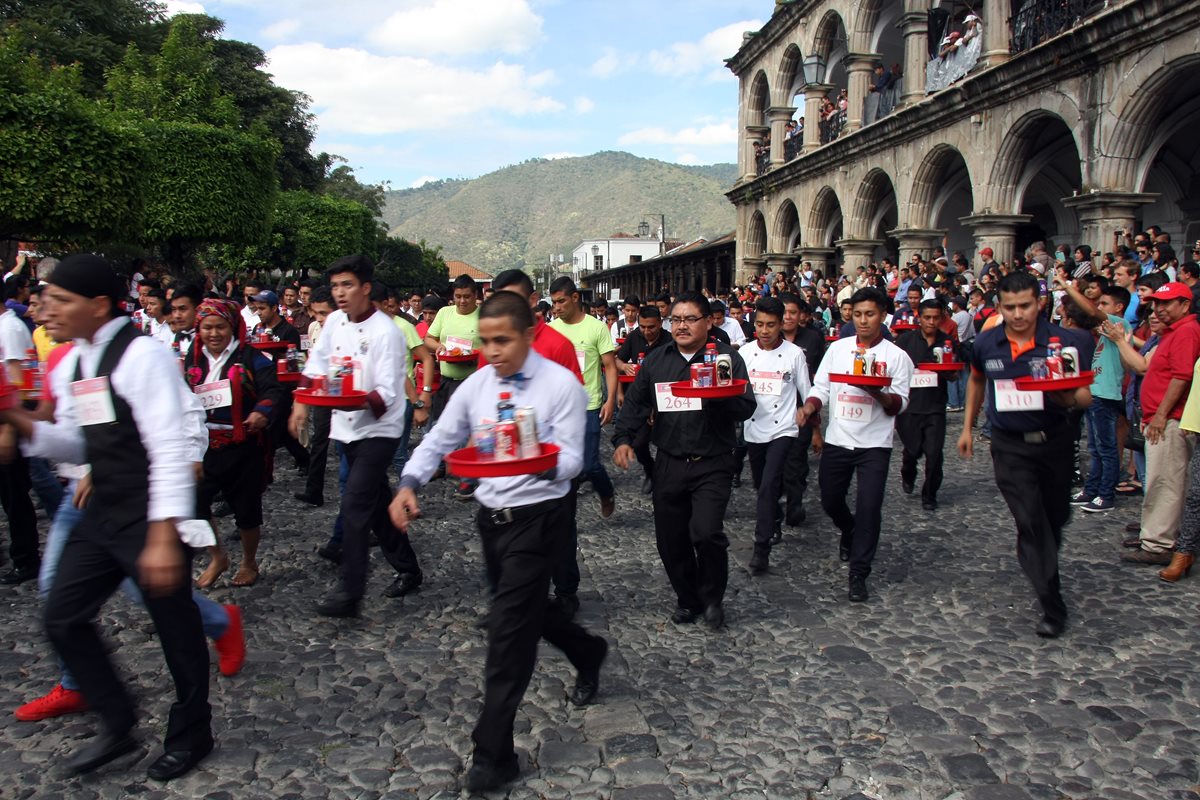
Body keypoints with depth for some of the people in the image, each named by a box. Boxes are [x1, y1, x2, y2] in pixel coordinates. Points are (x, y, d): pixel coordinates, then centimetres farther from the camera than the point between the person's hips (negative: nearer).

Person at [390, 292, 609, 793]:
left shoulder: (561, 384, -14)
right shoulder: (476, 384, 2)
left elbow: (572, 459, -17)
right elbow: (439, 440, 6)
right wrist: (409, 483, -11)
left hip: (537, 519, -6)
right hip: (491, 516, 7)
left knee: (508, 626, -8)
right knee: (526, 609, 22)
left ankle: (493, 754, 3)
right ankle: (587, 653, 51)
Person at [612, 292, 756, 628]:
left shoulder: (727, 358, -1)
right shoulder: (656, 360, 9)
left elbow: (746, 408, -6)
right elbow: (635, 402, 11)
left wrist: (716, 395, -23)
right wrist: (623, 439, -3)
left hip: (712, 464, -4)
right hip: (669, 463, 4)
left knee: (706, 532, -17)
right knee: (670, 538, 8)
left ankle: (712, 597, 11)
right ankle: (688, 599, 31)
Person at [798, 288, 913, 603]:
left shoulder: (896, 356, -3)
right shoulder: (837, 348, 6)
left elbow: (899, 404, -6)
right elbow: (821, 388, 5)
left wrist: (876, 392, -25)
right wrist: (808, 407, -15)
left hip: (874, 444, -3)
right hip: (837, 440, 3)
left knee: (869, 509, -5)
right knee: (830, 501, 14)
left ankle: (858, 574, 6)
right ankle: (849, 533, 47)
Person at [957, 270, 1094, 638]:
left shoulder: (1065, 341, -13)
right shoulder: (986, 343, -5)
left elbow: (1086, 396, -10)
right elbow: (976, 380, 16)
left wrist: (1070, 398, -34)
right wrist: (967, 427, 17)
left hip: (1054, 441, 1)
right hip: (1009, 446, 0)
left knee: (1055, 518, 18)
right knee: (1031, 522, -10)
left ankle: (1044, 566, 50)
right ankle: (1053, 608, -4)